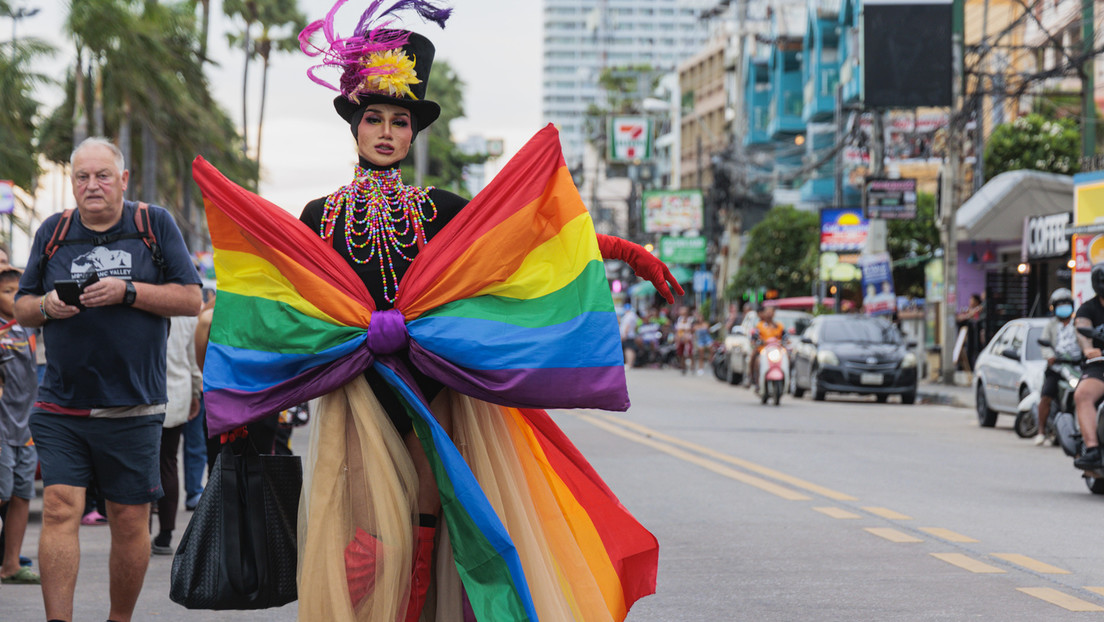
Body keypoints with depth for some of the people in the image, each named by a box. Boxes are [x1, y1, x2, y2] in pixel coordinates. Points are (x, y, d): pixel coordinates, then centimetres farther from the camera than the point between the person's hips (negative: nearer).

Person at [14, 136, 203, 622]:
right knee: (60, 509, -11)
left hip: (132, 409, -1)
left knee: (130, 522, 4)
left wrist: (127, 291, -13)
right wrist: (47, 307, -8)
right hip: (60, 408, 1)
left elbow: (191, 299, -1)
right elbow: (22, 307, 15)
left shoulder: (155, 225, 3)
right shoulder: (53, 231, 10)